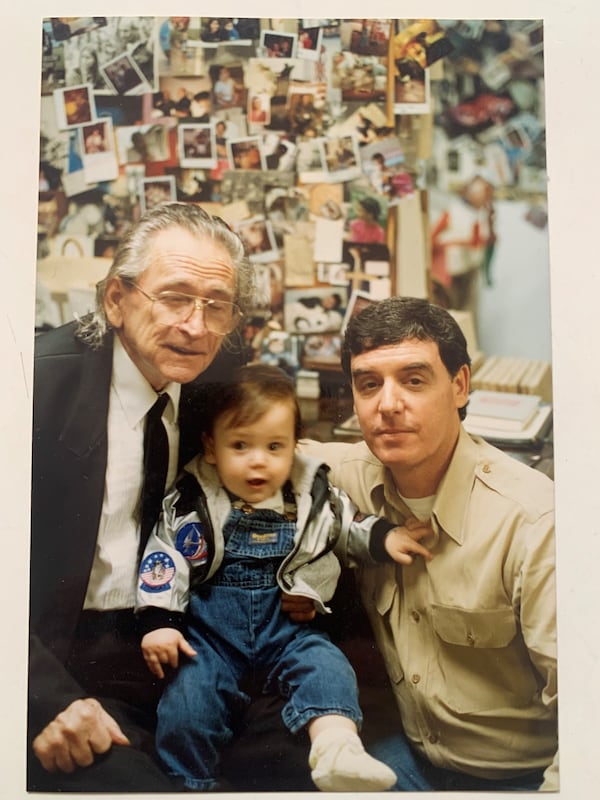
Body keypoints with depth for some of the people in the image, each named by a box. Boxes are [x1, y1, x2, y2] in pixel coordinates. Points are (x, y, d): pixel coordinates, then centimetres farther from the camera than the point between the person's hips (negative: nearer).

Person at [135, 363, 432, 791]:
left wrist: (383, 537, -4)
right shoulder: (192, 502, -5)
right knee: (186, 703, -16)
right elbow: (162, 562, -1)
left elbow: (351, 528, 15)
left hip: (288, 621, 1)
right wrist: (158, 622, -9)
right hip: (210, 625, -1)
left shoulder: (315, 496, 1)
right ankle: (190, 782, 4)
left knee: (326, 669, -23)